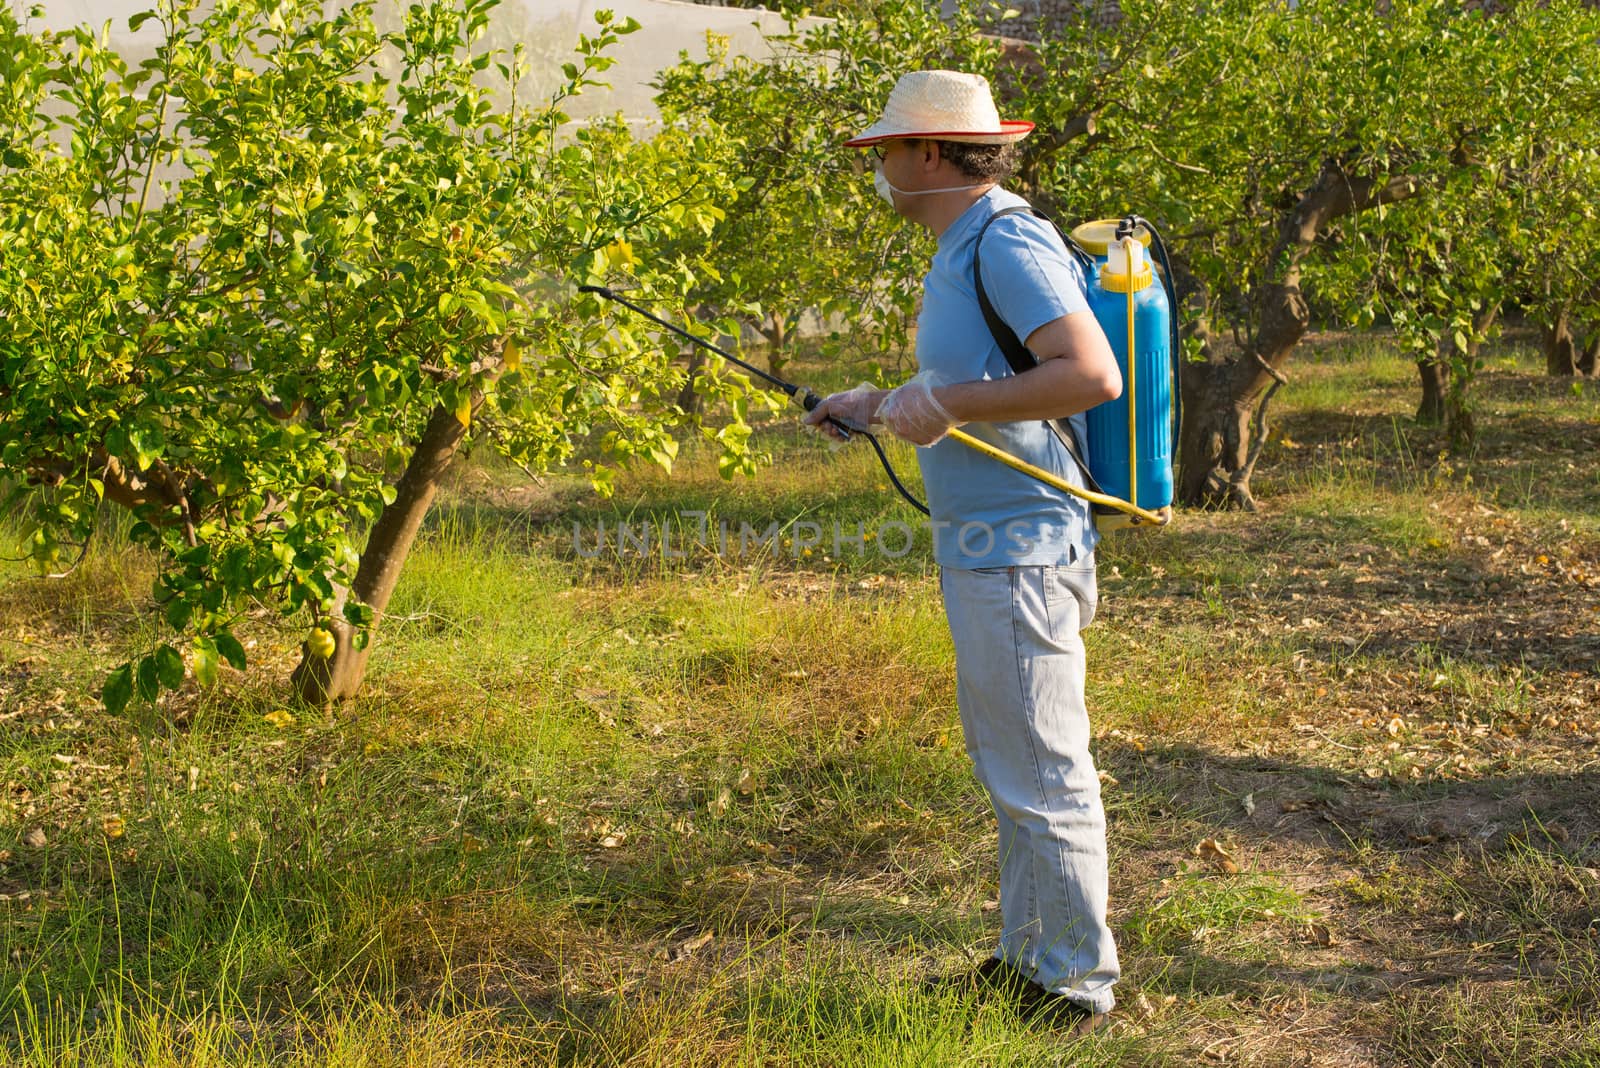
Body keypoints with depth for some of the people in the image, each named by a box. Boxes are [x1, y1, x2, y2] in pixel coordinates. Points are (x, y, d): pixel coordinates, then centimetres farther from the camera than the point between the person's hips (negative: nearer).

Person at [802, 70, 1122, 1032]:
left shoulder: (1010, 242, -16)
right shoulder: (966, 249, 17)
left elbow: (1092, 375, -27)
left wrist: (947, 400, -23)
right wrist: (884, 404, 21)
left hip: (1020, 553, -11)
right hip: (985, 548, 11)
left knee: (1042, 774, -3)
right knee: (1010, 764, 17)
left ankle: (1074, 985, 7)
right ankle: (1027, 958, 28)